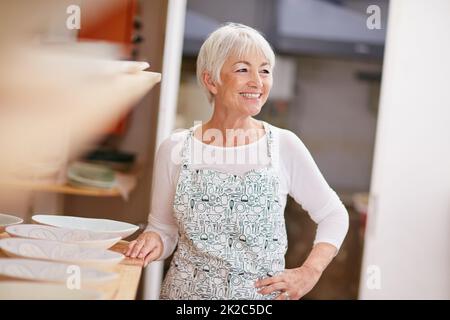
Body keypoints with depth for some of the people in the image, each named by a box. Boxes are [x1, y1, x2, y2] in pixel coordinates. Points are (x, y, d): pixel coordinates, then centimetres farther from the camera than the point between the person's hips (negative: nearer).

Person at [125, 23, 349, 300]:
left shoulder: (284, 145, -8)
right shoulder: (175, 149, -6)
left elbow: (334, 215, 2)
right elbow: (164, 228, 4)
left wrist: (309, 273, -8)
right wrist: (154, 241, -16)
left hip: (263, 294, 0)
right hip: (187, 292, 1)